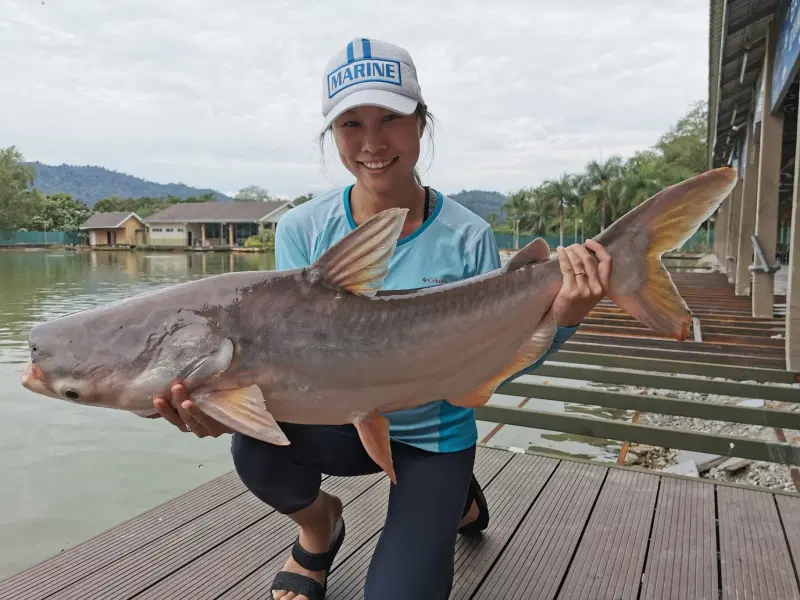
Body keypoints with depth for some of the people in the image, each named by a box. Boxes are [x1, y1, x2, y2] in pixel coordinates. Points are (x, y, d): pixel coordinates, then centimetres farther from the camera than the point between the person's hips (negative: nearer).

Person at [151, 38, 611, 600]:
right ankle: (319, 523, 8)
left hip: (435, 435, -1)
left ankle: (457, 501, 27)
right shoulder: (303, 230, -13)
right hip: (344, 421, 2)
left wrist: (561, 318, -32)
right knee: (258, 440, -29)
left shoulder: (468, 238, -16)